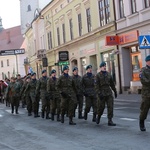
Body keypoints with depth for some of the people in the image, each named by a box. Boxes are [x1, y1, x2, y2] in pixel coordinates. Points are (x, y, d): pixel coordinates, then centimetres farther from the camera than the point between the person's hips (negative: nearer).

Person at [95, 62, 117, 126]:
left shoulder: (108, 74, 10)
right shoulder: (98, 75, -3)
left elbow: (112, 84, 18)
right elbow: (96, 85, -10)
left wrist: (115, 91, 20)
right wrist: (99, 94, -20)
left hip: (109, 93, 4)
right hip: (101, 93, -4)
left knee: (110, 107, -6)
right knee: (101, 107, 5)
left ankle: (110, 121, -5)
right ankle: (98, 116, 35)